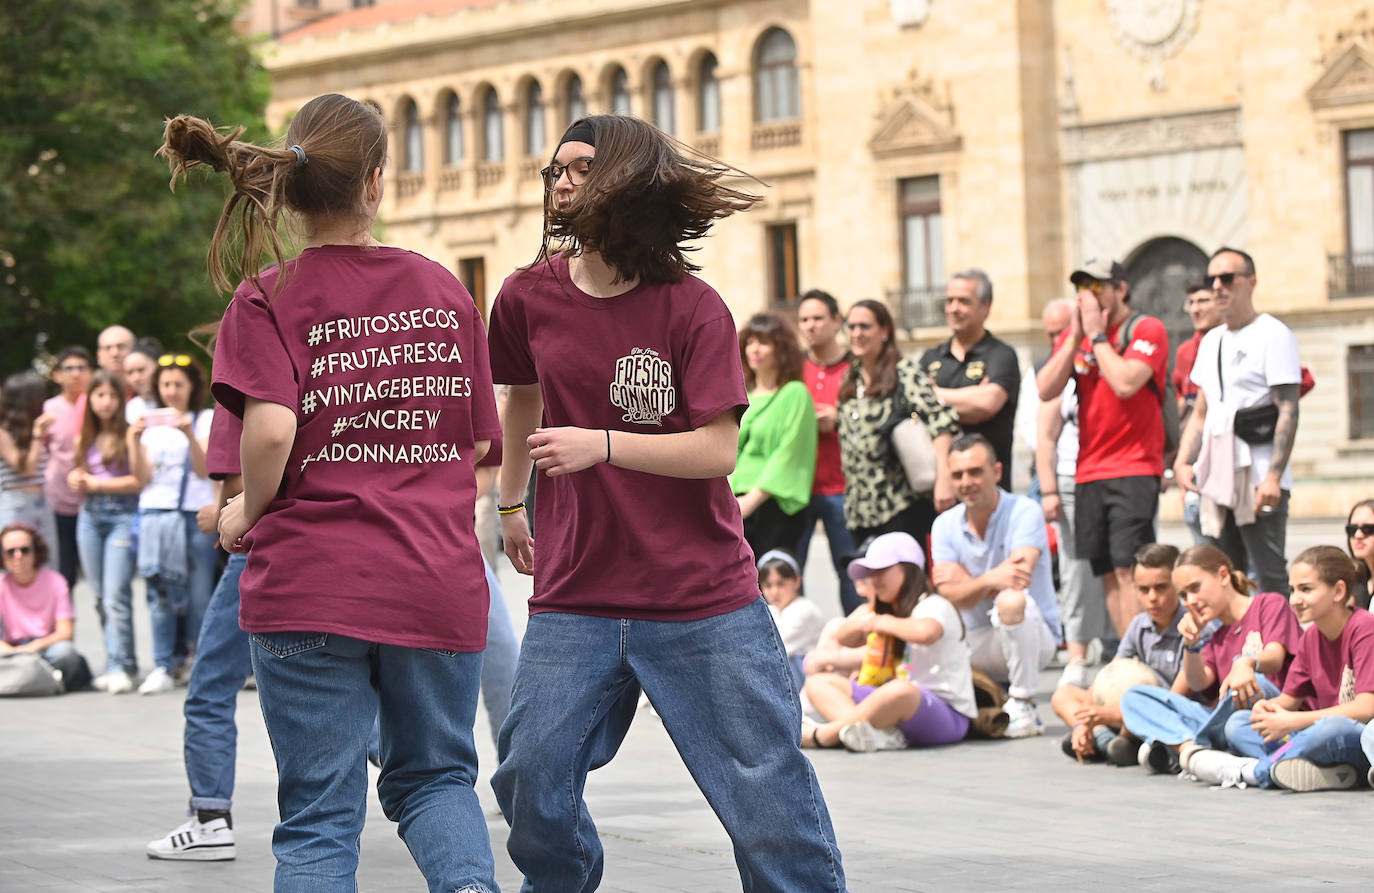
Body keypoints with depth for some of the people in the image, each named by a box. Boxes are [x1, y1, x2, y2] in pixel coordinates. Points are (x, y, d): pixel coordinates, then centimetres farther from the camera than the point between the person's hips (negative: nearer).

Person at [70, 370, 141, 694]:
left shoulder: (128, 434, -5)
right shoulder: (85, 438, 14)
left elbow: (141, 479, -12)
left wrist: (98, 484, -8)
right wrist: (77, 480, 4)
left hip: (122, 516, -7)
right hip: (89, 517, 7)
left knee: (116, 595, -14)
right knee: (101, 597, 7)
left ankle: (120, 667, -14)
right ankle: (119, 664, 12)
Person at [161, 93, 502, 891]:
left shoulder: (269, 298, -5)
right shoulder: (446, 291, 6)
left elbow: (271, 429, -19)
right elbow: (478, 440, 9)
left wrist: (248, 511, -1)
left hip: (312, 585, -3)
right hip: (439, 583, 3)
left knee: (320, 813, 5)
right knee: (435, 776, 19)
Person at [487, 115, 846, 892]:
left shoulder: (693, 308, -9)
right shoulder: (530, 297, 2)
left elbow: (718, 450, -14)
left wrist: (603, 445, -26)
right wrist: (511, 504, 33)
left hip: (704, 606, -3)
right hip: (575, 601, 3)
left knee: (767, 793, 0)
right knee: (531, 783, -2)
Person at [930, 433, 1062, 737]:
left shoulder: (1024, 512, -10)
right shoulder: (945, 525, 2)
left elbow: (1018, 580, -25)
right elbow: (951, 596, -11)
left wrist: (966, 581, -13)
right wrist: (991, 580, -30)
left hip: (1033, 637, -5)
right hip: (974, 641, 5)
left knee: (1012, 601, -36)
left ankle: (1023, 706, -23)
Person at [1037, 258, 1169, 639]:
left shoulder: (1146, 330, -3)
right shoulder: (1074, 335, 15)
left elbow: (1125, 383, -20)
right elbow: (1046, 390, 3)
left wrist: (1097, 334, -9)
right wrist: (1075, 337, -3)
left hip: (1134, 468, -6)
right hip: (1088, 472, 6)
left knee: (1127, 568, -14)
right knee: (1107, 572, 5)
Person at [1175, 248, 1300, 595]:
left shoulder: (1273, 335, -5)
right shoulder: (1211, 341, 19)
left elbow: (1288, 412, -12)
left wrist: (1273, 476, -21)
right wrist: (1183, 460, 7)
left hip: (1258, 478, -8)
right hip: (1217, 478, 8)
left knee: (1271, 580, -10)